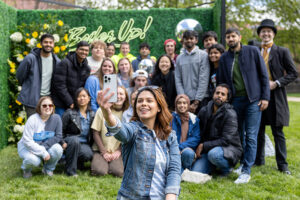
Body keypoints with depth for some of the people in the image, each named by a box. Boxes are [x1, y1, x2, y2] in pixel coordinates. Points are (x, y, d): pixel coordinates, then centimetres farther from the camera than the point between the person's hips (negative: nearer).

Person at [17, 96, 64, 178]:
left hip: (46, 147, 3)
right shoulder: (32, 119, -20)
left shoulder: (56, 118, -10)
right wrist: (43, 152, -26)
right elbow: (27, 141, -22)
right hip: (27, 147, -3)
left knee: (58, 149, -27)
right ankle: (26, 169, 6)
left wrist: (44, 146, -22)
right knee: (34, 160, -34)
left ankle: (48, 168, 3)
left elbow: (58, 136, -9)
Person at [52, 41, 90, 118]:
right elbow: (59, 85, -14)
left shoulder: (86, 68, 7)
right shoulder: (65, 63, -10)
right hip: (61, 104, -5)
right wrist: (70, 102, -15)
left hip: (76, 105, 5)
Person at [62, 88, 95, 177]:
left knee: (88, 154, -31)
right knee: (75, 139, -38)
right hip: (70, 140, -2)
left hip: (85, 144, 2)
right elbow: (61, 130, -4)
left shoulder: (92, 115, 6)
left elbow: (93, 134, 10)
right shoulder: (69, 113, -3)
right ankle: (70, 170, -23)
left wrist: (91, 146, 0)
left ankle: (78, 162, 8)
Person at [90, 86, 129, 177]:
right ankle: (96, 162, 8)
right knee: (99, 171, -26)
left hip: (118, 151, 1)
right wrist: (104, 152, -7)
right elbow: (96, 133, -1)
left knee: (119, 172, -25)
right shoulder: (102, 110, -2)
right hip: (101, 150, -1)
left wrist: (119, 151, -6)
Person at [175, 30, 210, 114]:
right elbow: (178, 81, 6)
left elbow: (203, 80, -6)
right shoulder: (179, 58, 11)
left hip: (200, 99, -2)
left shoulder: (203, 55, 1)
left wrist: (196, 102, -11)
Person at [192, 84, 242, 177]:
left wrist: (203, 146, -17)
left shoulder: (230, 114, -14)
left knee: (213, 154, -38)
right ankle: (214, 166, 14)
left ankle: (226, 169, -6)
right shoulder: (204, 111, 3)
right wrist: (198, 149, -2)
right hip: (208, 149, 5)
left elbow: (226, 140, -19)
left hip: (230, 148, -5)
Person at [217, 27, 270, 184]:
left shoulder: (253, 51, 0)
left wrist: (265, 97, -6)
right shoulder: (224, 58, 7)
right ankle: (242, 163, 27)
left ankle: (246, 171, -1)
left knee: (251, 136, -5)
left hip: (253, 100, -3)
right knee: (238, 135, 11)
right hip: (234, 101, 3)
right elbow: (220, 82, 11)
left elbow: (263, 75, 0)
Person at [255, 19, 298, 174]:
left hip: (275, 96, -3)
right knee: (258, 131, 11)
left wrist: (276, 83, -12)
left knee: (278, 132, 2)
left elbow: (293, 73, -1)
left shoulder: (282, 52, 1)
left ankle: (282, 165, 10)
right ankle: (258, 160, 24)